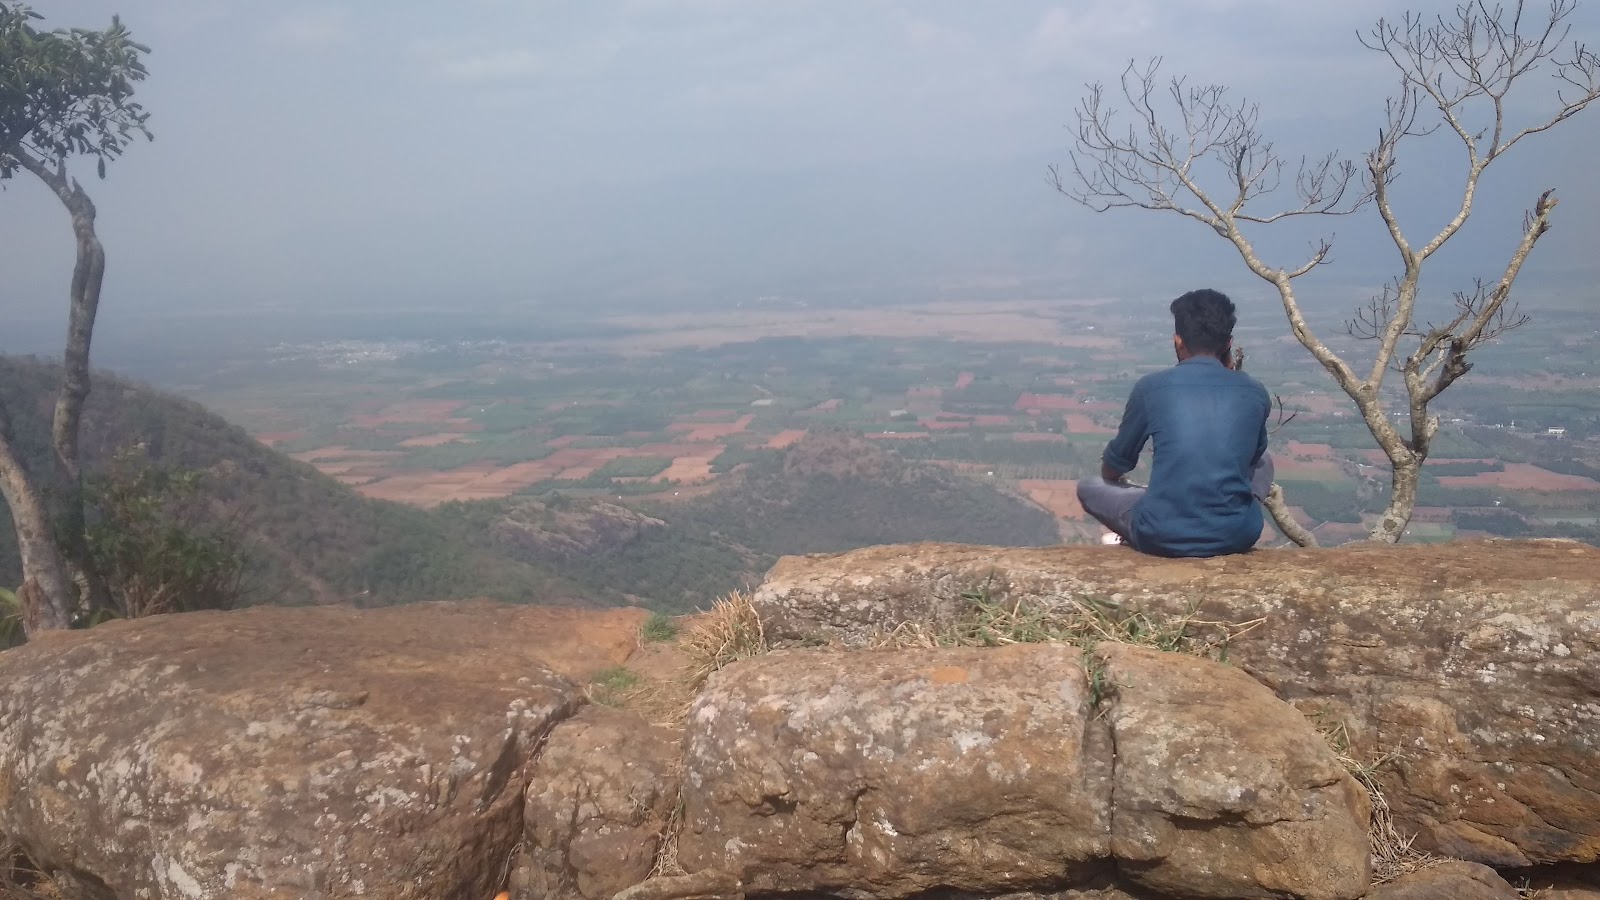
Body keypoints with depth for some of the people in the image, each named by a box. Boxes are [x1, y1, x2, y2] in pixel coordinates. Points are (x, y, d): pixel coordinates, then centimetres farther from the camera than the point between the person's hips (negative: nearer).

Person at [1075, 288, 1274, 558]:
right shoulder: (1255, 393, 3)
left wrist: (1115, 475, 35)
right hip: (1236, 535, 2)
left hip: (1162, 538, -2)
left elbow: (1113, 469, 10)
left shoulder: (1151, 387, -4)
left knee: (1088, 486, 25)